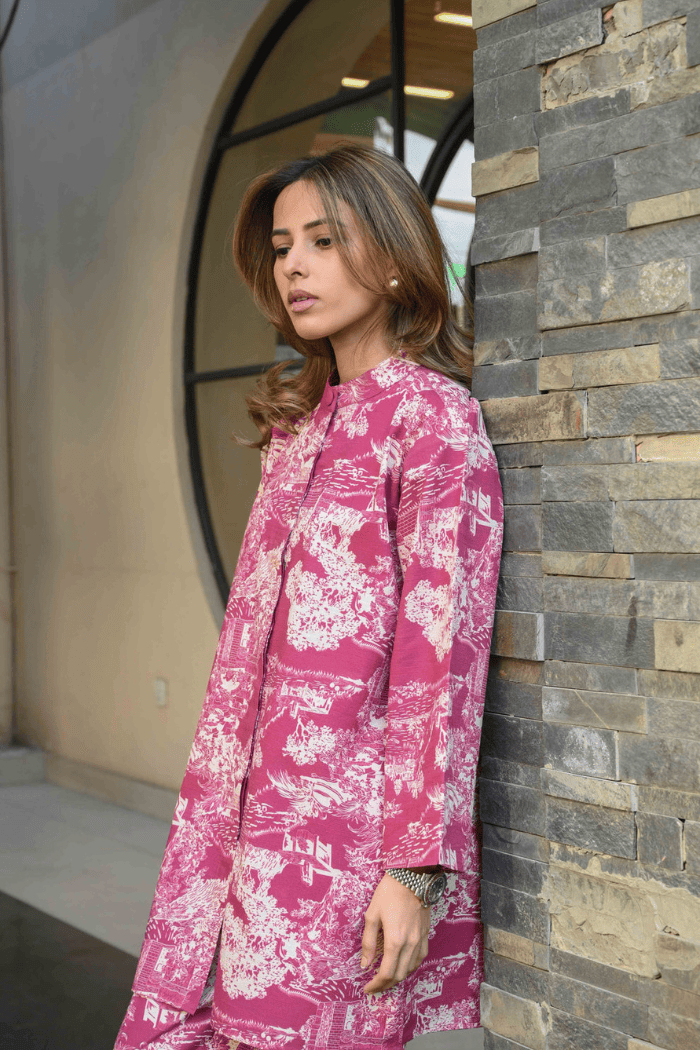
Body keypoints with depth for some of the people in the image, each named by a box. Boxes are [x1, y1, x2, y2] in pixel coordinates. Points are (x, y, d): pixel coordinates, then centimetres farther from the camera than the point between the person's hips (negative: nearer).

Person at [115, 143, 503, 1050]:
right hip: (244, 812, 7)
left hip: (347, 825, -7)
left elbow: (442, 653, -12)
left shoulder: (432, 413, -6)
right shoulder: (297, 421, 17)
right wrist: (217, 800, 14)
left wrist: (415, 865, -15)